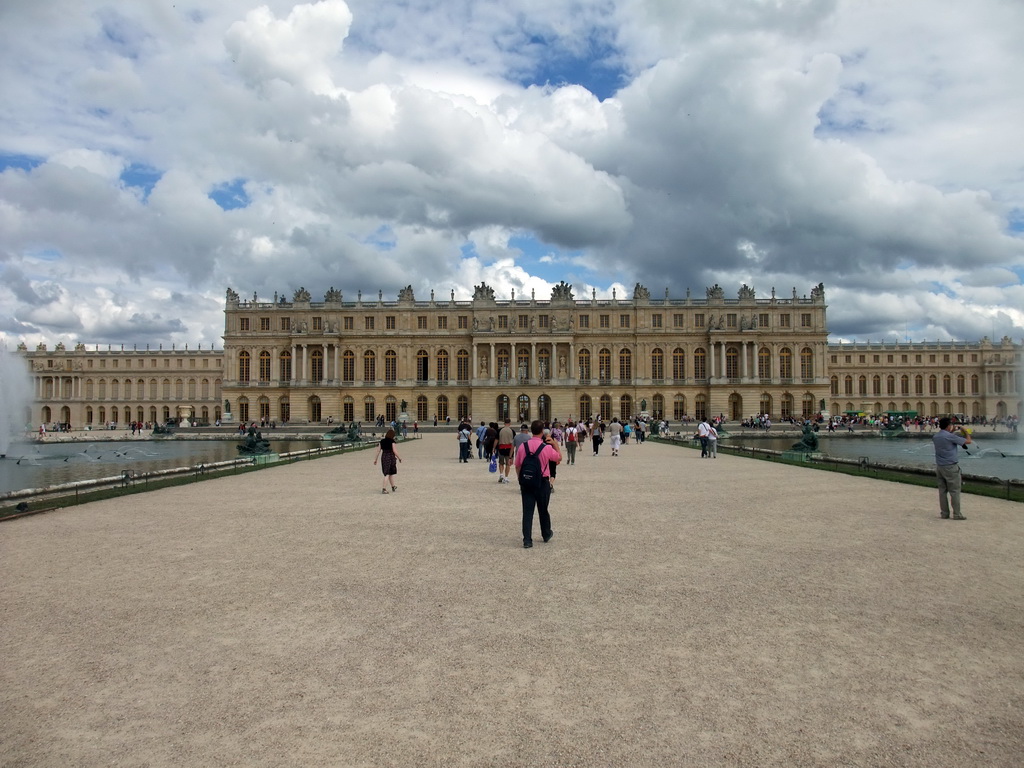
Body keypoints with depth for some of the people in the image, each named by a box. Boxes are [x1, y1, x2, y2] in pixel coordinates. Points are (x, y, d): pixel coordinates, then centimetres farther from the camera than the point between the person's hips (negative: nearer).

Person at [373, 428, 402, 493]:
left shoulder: (382, 441, 5)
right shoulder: (392, 441, -8)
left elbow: (378, 451, 5)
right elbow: (394, 451, -12)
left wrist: (375, 459, 11)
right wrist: (399, 458, 0)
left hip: (383, 457, 5)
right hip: (391, 457, -5)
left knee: (390, 473, 19)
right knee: (387, 474, 1)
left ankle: (393, 486, 34)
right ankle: (384, 488, -9)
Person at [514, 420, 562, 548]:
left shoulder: (523, 446, -3)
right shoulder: (546, 448, -12)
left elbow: (517, 466, 4)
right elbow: (559, 457, 6)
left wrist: (521, 480, 16)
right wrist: (554, 443, 11)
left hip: (526, 483, 1)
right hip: (542, 483, -1)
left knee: (527, 511, 3)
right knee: (543, 510, 16)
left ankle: (527, 540, 0)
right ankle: (546, 535, 36)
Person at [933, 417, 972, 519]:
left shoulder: (935, 436, 7)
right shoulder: (950, 436, -15)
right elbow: (968, 441, -9)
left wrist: (952, 430, 26)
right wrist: (966, 432, 9)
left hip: (939, 466, 7)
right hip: (950, 467, -7)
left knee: (942, 490, 9)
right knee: (955, 491, 0)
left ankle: (944, 513, 13)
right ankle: (957, 514, 2)